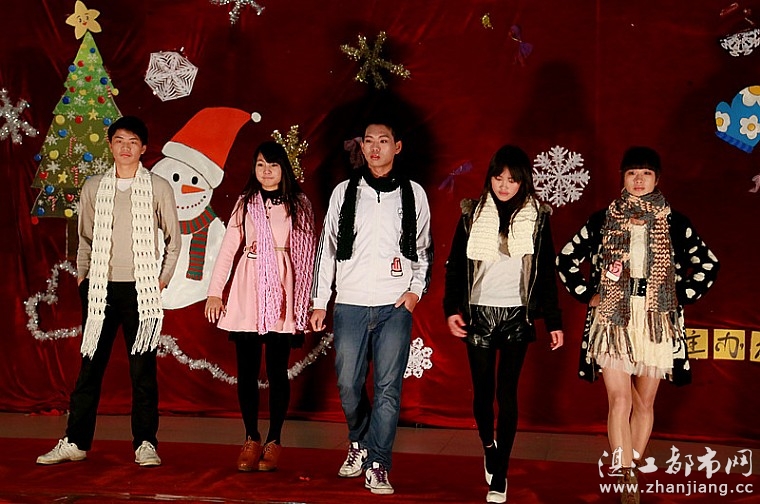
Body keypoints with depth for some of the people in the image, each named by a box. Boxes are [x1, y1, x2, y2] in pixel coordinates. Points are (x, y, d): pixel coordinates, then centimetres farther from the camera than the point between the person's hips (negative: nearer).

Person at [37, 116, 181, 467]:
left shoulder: (159, 188, 3)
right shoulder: (93, 188, 10)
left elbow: (173, 238, 7)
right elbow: (85, 238, 17)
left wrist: (162, 279, 1)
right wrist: (82, 275, 9)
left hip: (141, 289, -2)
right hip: (100, 288, 2)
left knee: (143, 367, 1)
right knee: (91, 365, 5)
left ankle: (145, 444, 8)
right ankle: (75, 442, 12)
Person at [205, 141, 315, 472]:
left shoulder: (298, 204, 6)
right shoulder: (245, 202, 11)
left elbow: (307, 252, 3)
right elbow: (228, 247, 6)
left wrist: (308, 298, -3)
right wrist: (214, 292, -1)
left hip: (282, 293, -1)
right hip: (247, 294, 2)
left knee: (277, 370, 1)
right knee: (247, 369, 1)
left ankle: (274, 441, 10)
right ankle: (251, 440, 11)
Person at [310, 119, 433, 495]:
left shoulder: (413, 194, 8)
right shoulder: (344, 192, 8)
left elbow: (424, 248, 15)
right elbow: (327, 247, 10)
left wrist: (416, 289, 1)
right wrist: (319, 302, 7)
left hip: (395, 306, -1)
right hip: (349, 304, 1)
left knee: (388, 387, -5)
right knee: (348, 385, 3)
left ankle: (377, 466, 3)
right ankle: (358, 444, 28)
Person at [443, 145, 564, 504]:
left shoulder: (537, 217, 2)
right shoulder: (473, 213, 3)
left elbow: (547, 272, 5)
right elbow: (455, 265, 5)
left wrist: (553, 321, 3)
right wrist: (451, 308, -5)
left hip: (517, 316, -1)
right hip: (478, 313, 1)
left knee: (507, 394, -2)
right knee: (482, 390, 5)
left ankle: (499, 475, 6)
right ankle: (488, 445, 34)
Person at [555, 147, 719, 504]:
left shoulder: (674, 223, 3)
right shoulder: (603, 220, 3)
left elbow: (708, 265, 11)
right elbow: (566, 259, 10)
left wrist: (680, 299, 3)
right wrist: (586, 295, 3)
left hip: (657, 323, 1)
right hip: (612, 320, -1)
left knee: (644, 402, 7)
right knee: (619, 400, -10)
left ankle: (629, 472, 20)